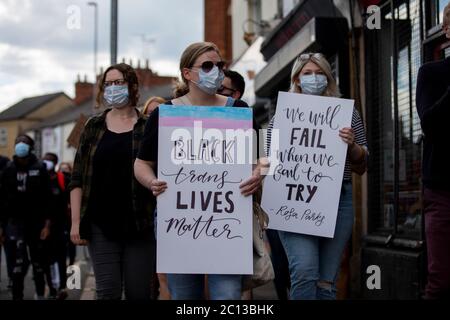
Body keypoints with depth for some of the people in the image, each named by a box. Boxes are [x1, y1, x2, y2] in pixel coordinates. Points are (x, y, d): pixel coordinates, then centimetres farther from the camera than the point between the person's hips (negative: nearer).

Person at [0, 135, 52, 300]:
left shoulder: (39, 168, -4)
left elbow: (47, 198, -5)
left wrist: (47, 224, -9)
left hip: (36, 221, 0)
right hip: (15, 221, 0)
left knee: (38, 261, 12)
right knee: (19, 261, -11)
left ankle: (40, 295, 30)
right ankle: (17, 297, -6)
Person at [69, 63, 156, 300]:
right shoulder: (94, 126, 10)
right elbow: (77, 178, 8)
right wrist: (76, 221, 0)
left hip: (139, 225, -1)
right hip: (101, 224, 2)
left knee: (139, 293, 2)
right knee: (108, 292, -2)